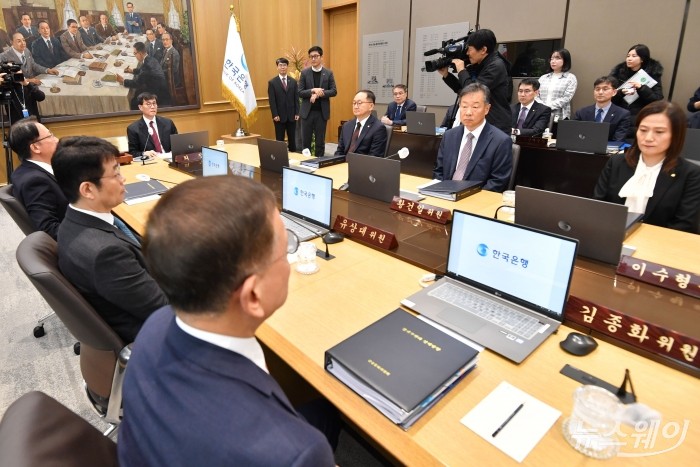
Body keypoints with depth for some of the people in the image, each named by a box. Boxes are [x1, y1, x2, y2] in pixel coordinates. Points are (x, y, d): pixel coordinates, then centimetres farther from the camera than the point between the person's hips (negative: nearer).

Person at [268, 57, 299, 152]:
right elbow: (272, 100, -4)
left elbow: (296, 98, 7)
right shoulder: (272, 82, 0)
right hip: (279, 116, -2)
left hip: (291, 116, 3)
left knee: (292, 139, 7)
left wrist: (297, 113, -1)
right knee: (279, 139, 4)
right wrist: (275, 115, -12)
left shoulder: (293, 81, 9)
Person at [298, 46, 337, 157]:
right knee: (305, 140, 5)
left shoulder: (328, 73, 3)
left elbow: (334, 91, -4)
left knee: (320, 141, 6)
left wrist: (319, 94, -17)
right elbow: (300, 92, -3)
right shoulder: (304, 72, 3)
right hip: (307, 111, 0)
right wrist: (313, 90, -19)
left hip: (322, 112, 0)